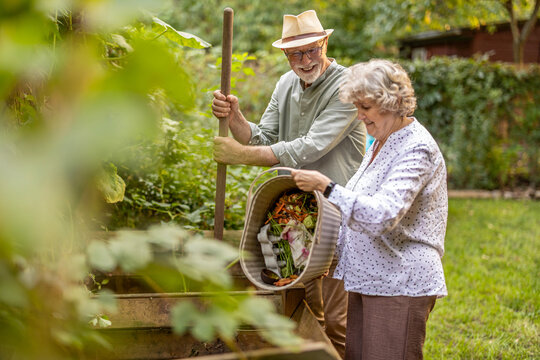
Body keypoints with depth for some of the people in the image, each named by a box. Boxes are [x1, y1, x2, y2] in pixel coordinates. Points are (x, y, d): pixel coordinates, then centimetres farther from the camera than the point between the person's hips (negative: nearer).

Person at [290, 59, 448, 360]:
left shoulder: (417, 149, -16)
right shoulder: (382, 143, 15)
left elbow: (382, 216, -27)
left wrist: (326, 186, -27)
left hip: (400, 287, -9)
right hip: (367, 279, 9)